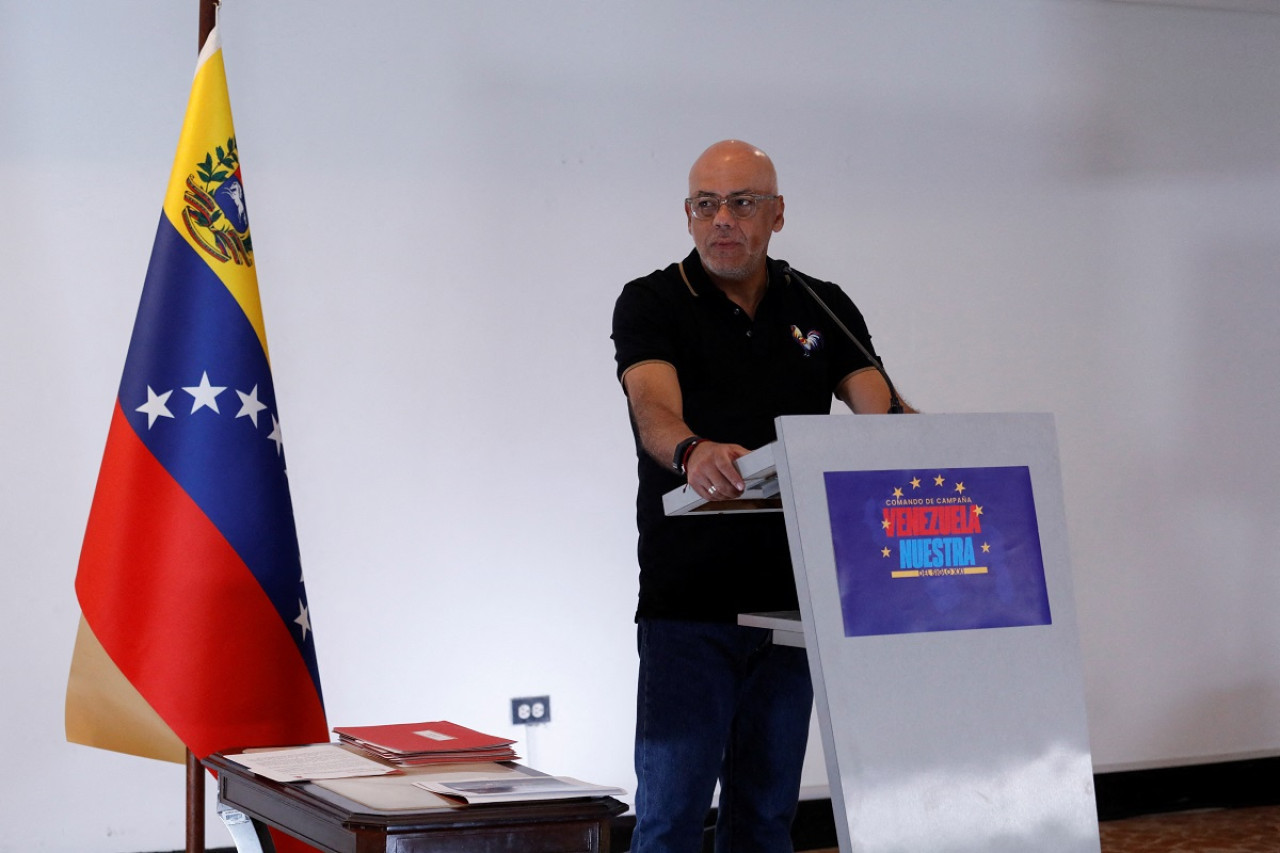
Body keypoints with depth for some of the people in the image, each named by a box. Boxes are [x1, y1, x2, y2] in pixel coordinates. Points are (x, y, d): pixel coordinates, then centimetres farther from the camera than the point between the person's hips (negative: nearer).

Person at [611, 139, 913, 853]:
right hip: (688, 605, -3)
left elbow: (880, 411, -2)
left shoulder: (824, 309, 10)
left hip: (792, 600, 4)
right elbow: (654, 405, -21)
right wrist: (692, 452, -43)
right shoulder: (652, 304, -1)